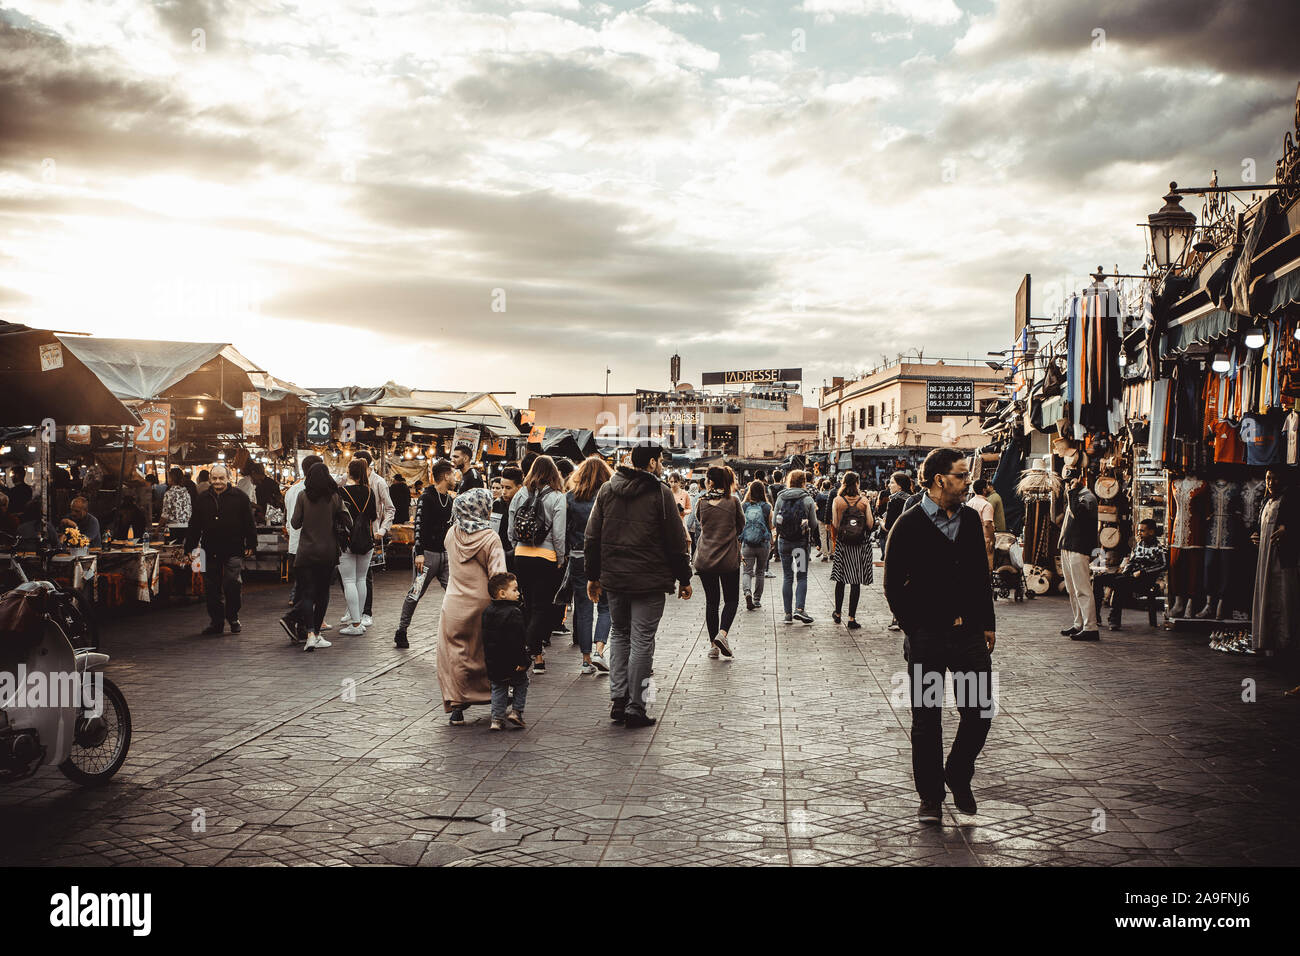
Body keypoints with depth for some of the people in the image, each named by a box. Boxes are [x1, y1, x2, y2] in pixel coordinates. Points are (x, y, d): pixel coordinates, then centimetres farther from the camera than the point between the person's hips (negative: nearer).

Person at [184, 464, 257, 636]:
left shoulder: (239, 497, 2)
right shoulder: (203, 499, 10)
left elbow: (249, 523, 3)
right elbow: (194, 525, 13)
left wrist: (251, 545, -1)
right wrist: (191, 547, 8)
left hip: (234, 550, -3)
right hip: (210, 551, 3)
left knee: (233, 583, -12)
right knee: (212, 588, 6)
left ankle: (233, 617, 8)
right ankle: (215, 622, 17)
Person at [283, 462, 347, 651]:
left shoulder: (302, 495, -4)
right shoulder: (334, 496, -4)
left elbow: (295, 524, -2)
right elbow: (347, 521, -2)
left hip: (305, 551, 0)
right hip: (328, 551, 0)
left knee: (307, 592, 0)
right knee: (322, 592, 11)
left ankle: (310, 634, -15)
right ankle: (315, 631, 13)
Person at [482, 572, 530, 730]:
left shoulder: (487, 612, 5)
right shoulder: (514, 613, -18)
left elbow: (486, 639, 12)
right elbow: (519, 640, -21)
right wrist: (523, 661, -17)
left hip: (493, 663, 6)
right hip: (512, 662, -6)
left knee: (498, 689, 16)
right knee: (521, 685, 16)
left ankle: (497, 719, 9)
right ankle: (516, 712, 10)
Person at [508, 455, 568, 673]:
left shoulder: (520, 495, 2)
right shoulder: (557, 498, -8)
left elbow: (511, 531, 5)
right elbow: (559, 535, -10)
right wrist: (560, 559, 3)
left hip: (521, 556, 4)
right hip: (546, 557, -4)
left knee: (529, 604, 15)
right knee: (542, 606, 1)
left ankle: (535, 652, 26)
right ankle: (535, 655, -9)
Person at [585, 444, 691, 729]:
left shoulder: (606, 490, 8)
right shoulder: (660, 493, -7)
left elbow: (592, 538, 10)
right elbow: (676, 541, -5)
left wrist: (593, 576, 16)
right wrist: (684, 579, 4)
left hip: (613, 577, 5)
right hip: (649, 581, -5)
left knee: (619, 634, 18)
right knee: (642, 641, 1)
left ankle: (618, 699, 10)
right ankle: (635, 708, 4)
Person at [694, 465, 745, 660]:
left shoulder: (702, 503, -4)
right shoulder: (733, 502, -6)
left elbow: (701, 526, 9)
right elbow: (741, 525, 7)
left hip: (705, 559, 1)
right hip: (729, 560, -1)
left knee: (711, 601, 10)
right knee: (731, 600, 12)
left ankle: (713, 644, 11)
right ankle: (722, 633, -10)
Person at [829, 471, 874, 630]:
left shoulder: (837, 501, -5)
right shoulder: (864, 501, -4)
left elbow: (835, 525, -4)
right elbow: (870, 524, -3)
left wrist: (834, 541, 10)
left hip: (843, 544, 0)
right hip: (861, 545, 0)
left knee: (840, 579, 14)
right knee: (856, 582, 2)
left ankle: (837, 614, 24)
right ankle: (851, 619, 2)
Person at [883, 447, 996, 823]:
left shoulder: (970, 520, 8)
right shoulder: (909, 525, -7)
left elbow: (982, 575, 16)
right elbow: (893, 585, -5)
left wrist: (987, 623, 11)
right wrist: (915, 630, -7)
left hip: (970, 635, 4)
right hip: (927, 639, -4)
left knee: (979, 712, 4)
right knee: (926, 720, 5)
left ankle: (958, 777, 29)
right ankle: (930, 797, 19)